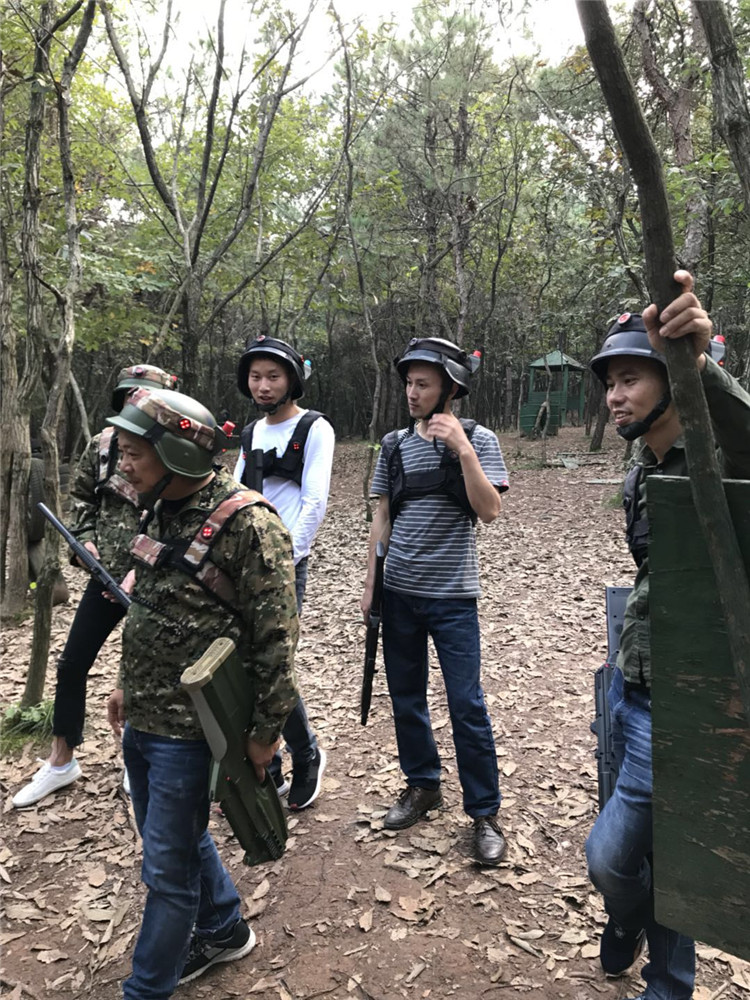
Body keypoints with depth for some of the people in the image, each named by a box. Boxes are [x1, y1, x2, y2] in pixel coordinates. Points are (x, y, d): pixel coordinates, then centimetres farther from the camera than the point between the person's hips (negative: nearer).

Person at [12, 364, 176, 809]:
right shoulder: (102, 444, 1)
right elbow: (82, 495, 15)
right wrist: (86, 538, 1)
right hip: (106, 576, 5)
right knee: (72, 663, 10)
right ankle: (61, 762, 30)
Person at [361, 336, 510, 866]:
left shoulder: (477, 439, -5)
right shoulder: (394, 444, 6)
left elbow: (489, 511, -15)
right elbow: (383, 517, 10)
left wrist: (463, 450, -23)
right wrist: (371, 584, 8)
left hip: (452, 596, -4)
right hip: (399, 592, 4)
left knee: (467, 706, -1)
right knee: (406, 697, 14)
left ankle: (485, 813, 16)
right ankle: (423, 786, 34)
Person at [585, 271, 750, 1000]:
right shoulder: (639, 477, 9)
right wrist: (630, 670, 17)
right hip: (630, 688, 8)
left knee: (609, 855, -3)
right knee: (659, 848, 21)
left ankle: (629, 917, 31)